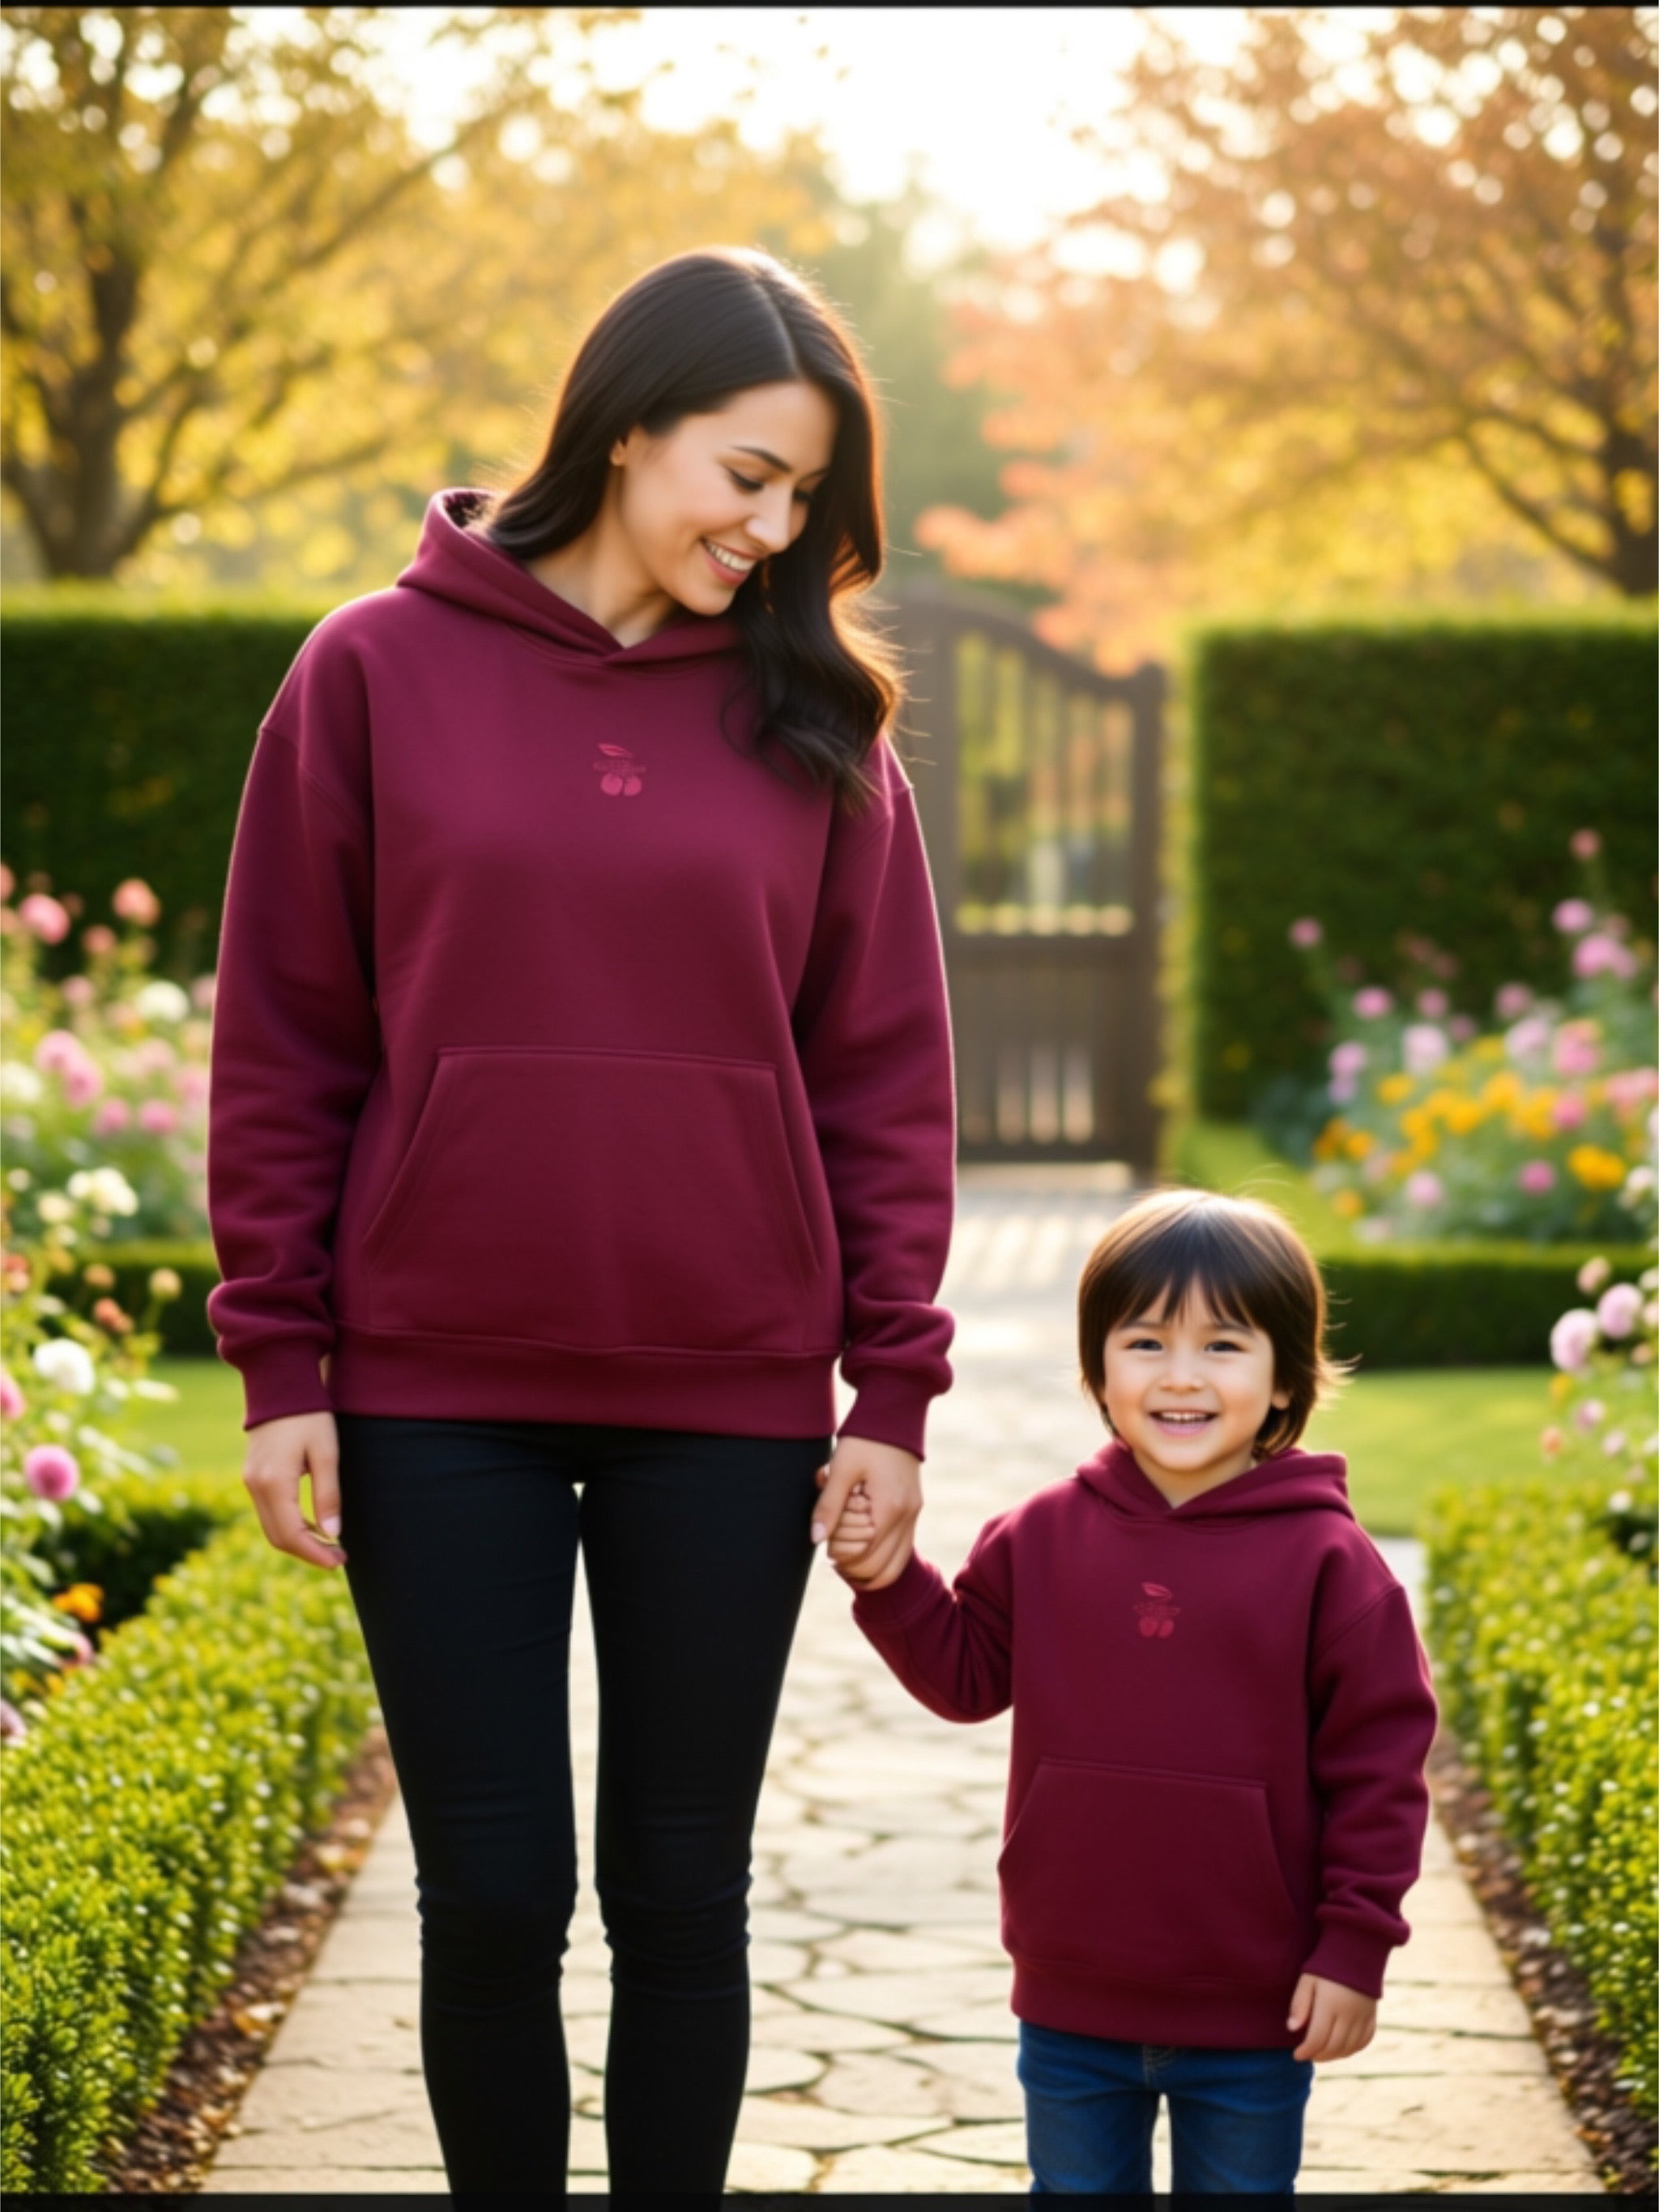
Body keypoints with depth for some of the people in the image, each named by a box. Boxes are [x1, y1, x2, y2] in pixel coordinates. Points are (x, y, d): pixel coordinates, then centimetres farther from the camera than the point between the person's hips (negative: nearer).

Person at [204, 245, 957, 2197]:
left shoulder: (813, 717, 5)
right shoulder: (377, 673, 0)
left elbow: (885, 1071, 6)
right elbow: (281, 1047, 1)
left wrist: (896, 1388, 1)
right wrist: (280, 1366, -3)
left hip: (726, 1406, 1)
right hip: (440, 1397, -1)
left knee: (680, 1890, 8)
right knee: (492, 1895, 4)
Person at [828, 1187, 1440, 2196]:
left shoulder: (1327, 1560, -10)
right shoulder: (1043, 1538, 0)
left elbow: (1380, 1760, -8)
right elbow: (966, 1675, 10)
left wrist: (1355, 1946, -9)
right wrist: (890, 1580, -7)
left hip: (1253, 2015, -3)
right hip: (1072, 2006, 3)